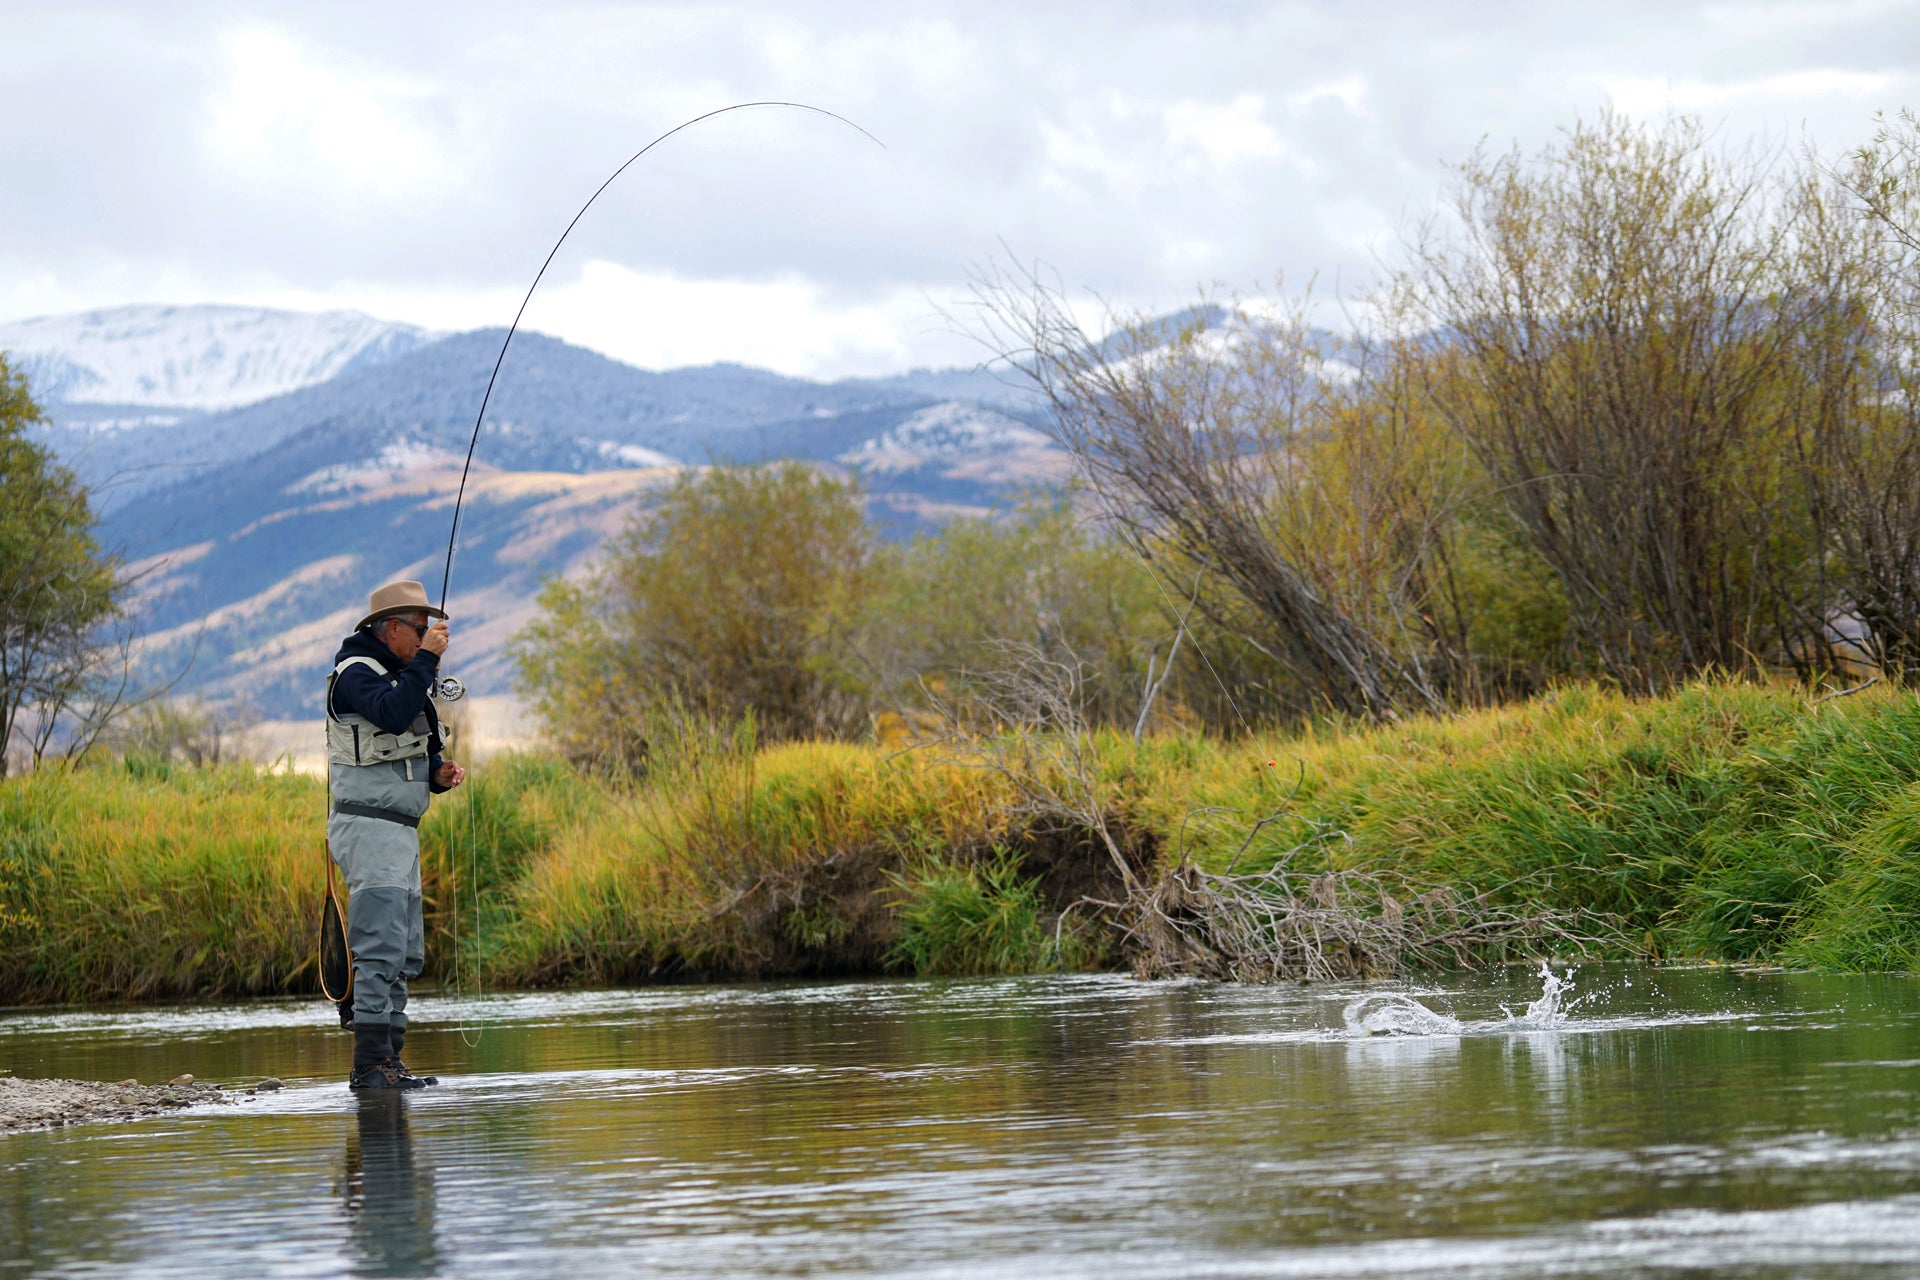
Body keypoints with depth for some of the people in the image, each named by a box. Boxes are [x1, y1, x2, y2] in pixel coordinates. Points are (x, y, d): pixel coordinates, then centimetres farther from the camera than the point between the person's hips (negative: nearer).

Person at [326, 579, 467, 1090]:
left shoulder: (404, 677, 21)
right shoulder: (356, 674, -9)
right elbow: (393, 714, -29)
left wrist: (439, 774, 7)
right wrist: (426, 659, -23)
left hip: (401, 831, 10)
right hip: (368, 827, -10)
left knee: (406, 955, 10)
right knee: (381, 949, -15)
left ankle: (389, 1059, 14)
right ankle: (370, 1065, -17)